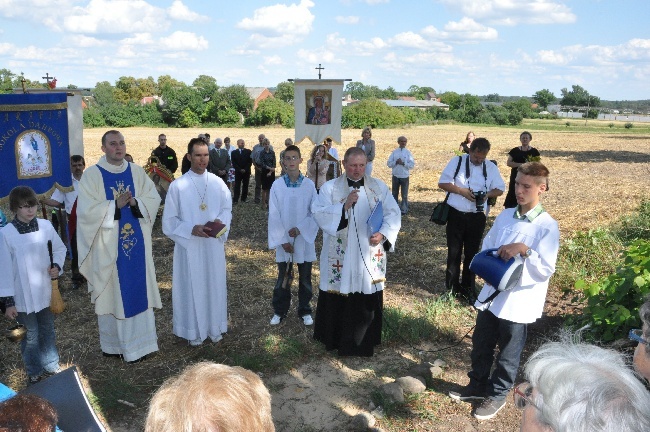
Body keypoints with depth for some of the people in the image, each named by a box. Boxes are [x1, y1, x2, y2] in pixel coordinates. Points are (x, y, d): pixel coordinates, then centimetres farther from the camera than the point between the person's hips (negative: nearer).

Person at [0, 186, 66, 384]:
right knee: (30, 336, 11)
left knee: (48, 331, 18)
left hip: (45, 292, 3)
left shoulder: (45, 225, -7)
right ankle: (34, 372, 31)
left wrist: (57, 266, -11)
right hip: (23, 296, -2)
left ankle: (51, 366, 37)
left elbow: (60, 248, 9)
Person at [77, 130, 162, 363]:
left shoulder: (137, 171, 6)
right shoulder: (92, 175, -5)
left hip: (137, 243, 3)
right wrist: (115, 205, -20)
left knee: (139, 289, 8)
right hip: (109, 245, -3)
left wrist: (135, 202, -16)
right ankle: (112, 344, 21)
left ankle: (139, 340, 22)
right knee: (111, 291, 6)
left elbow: (154, 199, 1)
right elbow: (86, 210, -12)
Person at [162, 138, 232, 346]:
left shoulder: (218, 183, 0)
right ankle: (194, 331, 24)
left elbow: (227, 208, 8)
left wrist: (220, 221, -13)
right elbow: (169, 220, -5)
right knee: (191, 287, 7)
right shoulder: (177, 186, -8)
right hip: (189, 245, -3)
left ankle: (214, 327, 30)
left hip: (213, 244, 3)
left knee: (214, 285, 12)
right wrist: (191, 229, -19)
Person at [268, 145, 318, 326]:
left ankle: (305, 311, 30)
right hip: (283, 239, 0)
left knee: (305, 278, 12)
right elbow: (274, 215, -6)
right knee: (283, 278, 13)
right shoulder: (277, 185, -6)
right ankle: (280, 311, 30)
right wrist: (282, 240, -10)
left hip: (304, 239, 0)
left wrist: (300, 229, -16)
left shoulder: (309, 185, -6)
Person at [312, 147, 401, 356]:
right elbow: (319, 213, -11)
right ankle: (334, 338, 29)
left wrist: (383, 234, -15)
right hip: (339, 258, -1)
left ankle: (364, 342, 27)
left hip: (369, 257, 2)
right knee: (337, 300, 9)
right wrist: (344, 205, -22)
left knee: (368, 302, 9)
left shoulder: (379, 187, 5)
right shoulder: (330, 187, -1)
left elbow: (393, 213, 2)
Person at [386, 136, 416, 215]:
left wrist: (403, 163, -17)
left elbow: (412, 165, -6)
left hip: (404, 176, -2)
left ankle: (404, 210, 10)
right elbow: (389, 164, 1)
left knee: (404, 195, 2)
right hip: (395, 176, 2)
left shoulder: (408, 153, 1)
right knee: (395, 194, 12)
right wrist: (396, 162, -16)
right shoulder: (394, 152, 5)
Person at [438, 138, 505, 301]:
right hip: (456, 214, -2)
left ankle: (468, 288, 25)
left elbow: (500, 189, 7)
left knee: (472, 253, 11)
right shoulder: (457, 162, -5)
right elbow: (442, 183, -7)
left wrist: (487, 194, -14)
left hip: (477, 216, 2)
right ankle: (452, 287, 19)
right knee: (454, 252, 7)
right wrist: (462, 191, -19)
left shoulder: (491, 167, 2)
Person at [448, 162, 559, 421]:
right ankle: (477, 385, 42)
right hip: (491, 294, 6)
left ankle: (497, 395, 35)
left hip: (519, 303, -5)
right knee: (481, 346, 20)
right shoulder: (505, 215, 2)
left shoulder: (547, 226, -15)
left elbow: (545, 271, -18)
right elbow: (486, 247, 12)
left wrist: (524, 250, -30)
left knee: (508, 354, 14)